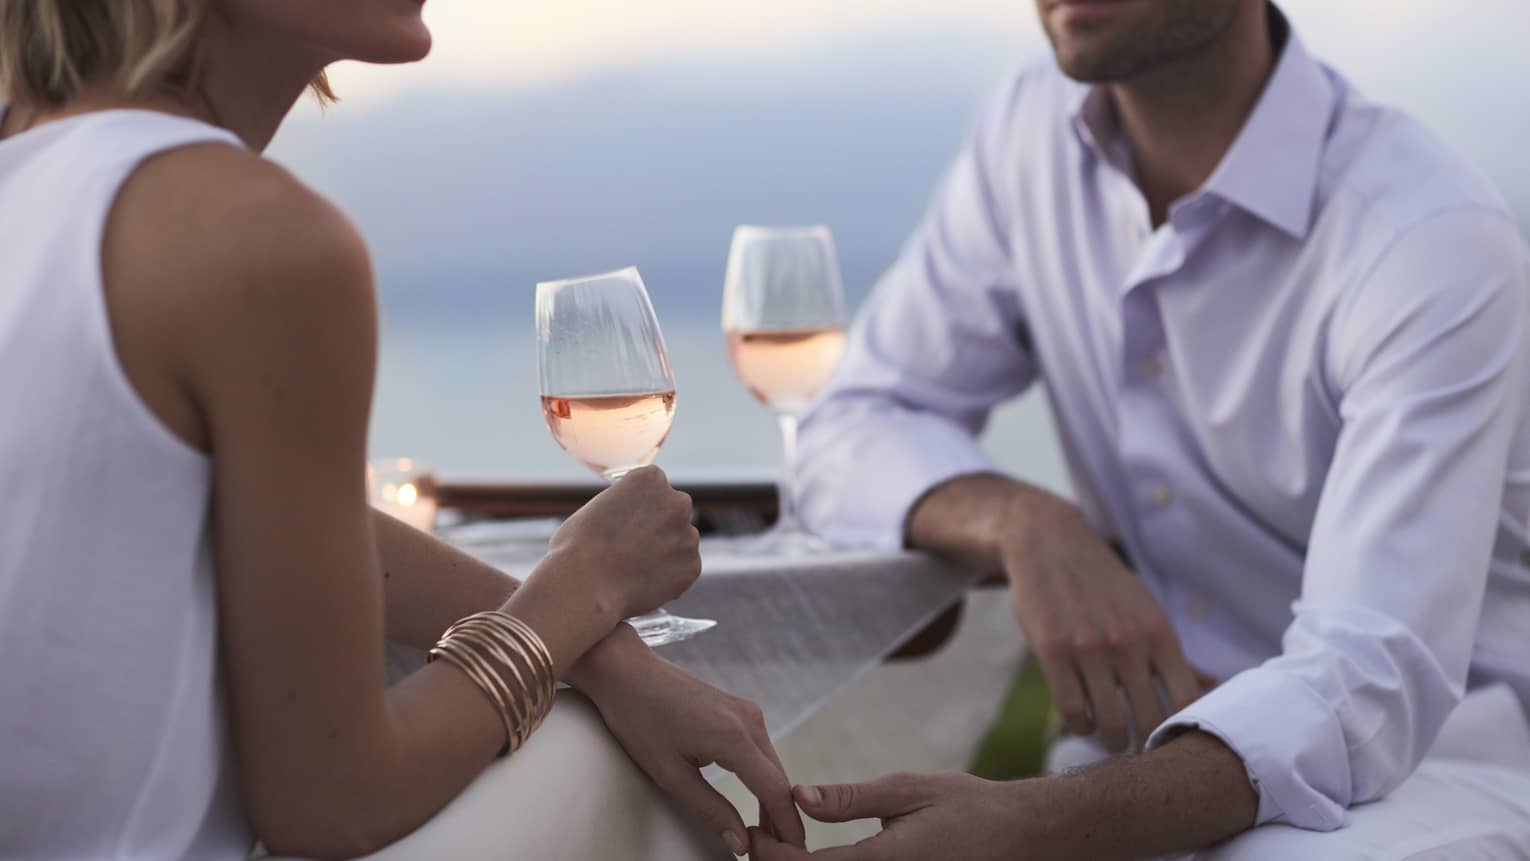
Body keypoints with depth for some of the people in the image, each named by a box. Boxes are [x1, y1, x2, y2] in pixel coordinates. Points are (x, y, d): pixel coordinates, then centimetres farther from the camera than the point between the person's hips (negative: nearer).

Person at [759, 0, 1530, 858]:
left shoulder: (1438, 240, -22)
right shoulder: (1036, 129, -3)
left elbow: (1373, 678, -31)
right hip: (1181, 729, 5)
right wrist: (1025, 524, -22)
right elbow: (857, 426, 2)